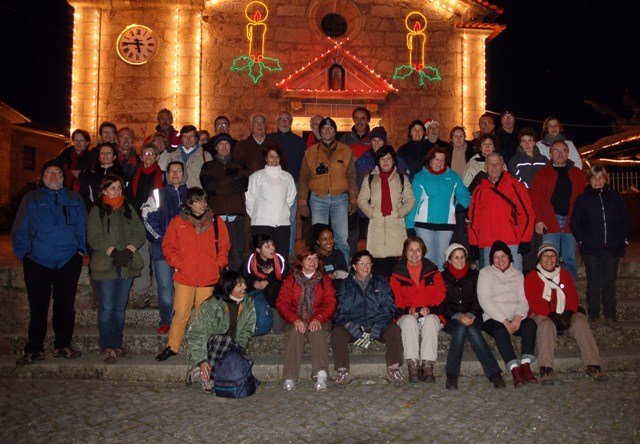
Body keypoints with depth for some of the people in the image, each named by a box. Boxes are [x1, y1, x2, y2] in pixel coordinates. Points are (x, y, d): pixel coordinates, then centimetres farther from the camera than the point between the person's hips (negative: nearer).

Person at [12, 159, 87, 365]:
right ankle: (34, 349, 12)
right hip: (37, 262, -1)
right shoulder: (31, 199, 9)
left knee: (66, 306, 7)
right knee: (38, 307, 2)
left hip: (68, 261, 1)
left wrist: (82, 249, -2)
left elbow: (83, 227, 9)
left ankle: (63, 345, 18)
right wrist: (23, 253, -4)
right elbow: (19, 230, 5)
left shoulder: (74, 199, 11)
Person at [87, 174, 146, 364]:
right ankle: (107, 347, 4)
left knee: (120, 308, 8)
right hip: (105, 266, -3)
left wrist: (129, 251, -10)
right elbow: (94, 237, -6)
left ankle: (117, 344, 18)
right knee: (107, 308, -4)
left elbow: (139, 233, 6)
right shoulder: (97, 211, 5)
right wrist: (113, 252, -17)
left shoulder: (129, 209, 15)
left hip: (127, 265, 3)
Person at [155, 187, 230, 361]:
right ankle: (172, 347, 14)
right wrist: (177, 264, -4)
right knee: (181, 314, 0)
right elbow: (168, 246, 7)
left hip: (208, 278, 1)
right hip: (184, 277, -1)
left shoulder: (216, 222, 5)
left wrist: (217, 266, 0)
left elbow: (224, 247, 11)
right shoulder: (177, 222, 2)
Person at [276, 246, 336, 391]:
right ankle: (289, 378, -36)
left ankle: (321, 375, -42)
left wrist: (318, 318, -19)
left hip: (318, 321, 0)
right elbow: (282, 303, -1)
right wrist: (295, 320, -18)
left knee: (318, 332, -32)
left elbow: (330, 303, 0)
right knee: (294, 333, -32)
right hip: (296, 321, 0)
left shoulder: (324, 280, 12)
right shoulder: (291, 280, 10)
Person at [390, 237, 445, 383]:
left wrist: (430, 309, -14)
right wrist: (408, 310, -14)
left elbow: (441, 297, 4)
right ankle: (413, 367, -39)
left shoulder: (433, 272, 13)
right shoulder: (397, 274, 11)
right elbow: (395, 300, 4)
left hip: (431, 315, 0)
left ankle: (428, 366, -37)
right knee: (409, 320, -34)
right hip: (407, 315, 0)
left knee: (430, 320, -34)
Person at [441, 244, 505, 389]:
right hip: (450, 319, -1)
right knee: (460, 327, -34)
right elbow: (443, 304, 0)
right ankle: (451, 375, -37)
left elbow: (478, 301, 6)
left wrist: (470, 315, -14)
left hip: (472, 317, 1)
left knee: (471, 329, -33)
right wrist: (459, 316, -17)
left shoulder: (474, 275, 16)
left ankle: (494, 373, -37)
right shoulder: (443, 277, 10)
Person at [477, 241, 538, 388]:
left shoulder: (517, 275, 20)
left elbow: (523, 300, 10)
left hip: (514, 319, 4)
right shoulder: (485, 273, 6)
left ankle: (525, 366, -31)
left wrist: (518, 317, -12)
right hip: (493, 319, -3)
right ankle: (515, 370, -38)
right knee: (501, 330, -35)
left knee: (530, 323, -27)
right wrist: (504, 320, -14)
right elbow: (484, 301, -6)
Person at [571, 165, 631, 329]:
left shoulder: (615, 197, 10)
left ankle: (610, 316, 16)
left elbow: (626, 220, 13)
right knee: (594, 283, 1)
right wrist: (581, 240, -6)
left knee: (609, 283, 8)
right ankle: (594, 316, 9)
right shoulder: (583, 199, 4)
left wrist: (625, 238, 5)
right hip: (592, 249, -2)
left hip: (613, 248, 2)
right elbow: (575, 222, 3)